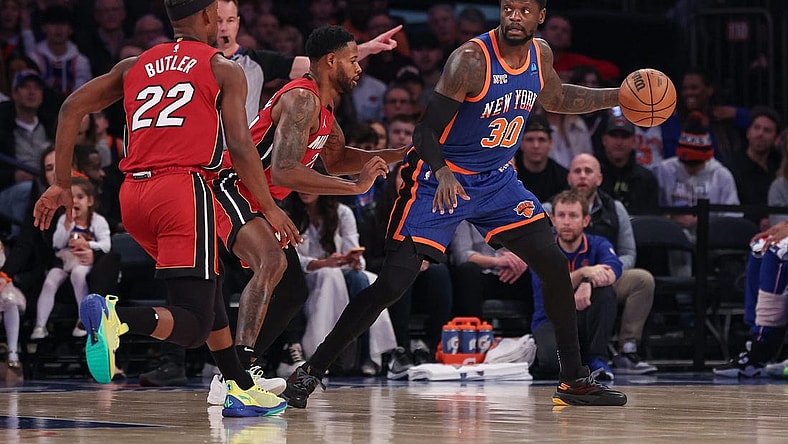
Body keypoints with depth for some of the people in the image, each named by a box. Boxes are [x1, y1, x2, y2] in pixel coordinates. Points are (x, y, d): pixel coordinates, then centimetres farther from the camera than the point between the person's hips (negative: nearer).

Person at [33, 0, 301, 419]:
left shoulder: (134, 66, 20)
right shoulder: (223, 70, 6)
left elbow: (73, 106, 14)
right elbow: (240, 145, -4)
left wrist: (61, 184, 16)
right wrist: (270, 209, 1)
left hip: (133, 195, 6)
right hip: (184, 187, -6)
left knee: (208, 285, 28)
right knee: (193, 325, -9)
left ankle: (241, 389, 27)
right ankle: (117, 317, -36)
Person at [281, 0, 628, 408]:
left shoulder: (540, 54, 0)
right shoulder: (471, 60, -22)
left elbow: (555, 98, 22)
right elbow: (426, 129, -22)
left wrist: (617, 96, 13)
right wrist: (441, 172, -40)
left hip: (497, 180, 6)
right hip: (440, 179, -6)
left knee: (554, 265, -2)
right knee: (393, 282, -14)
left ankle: (574, 381, 11)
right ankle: (310, 372, -6)